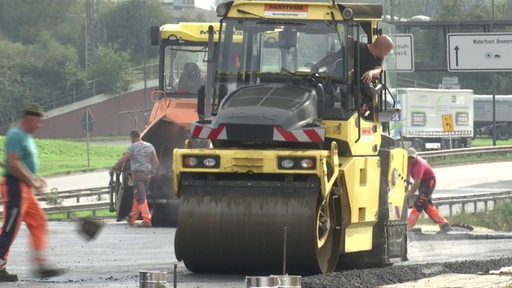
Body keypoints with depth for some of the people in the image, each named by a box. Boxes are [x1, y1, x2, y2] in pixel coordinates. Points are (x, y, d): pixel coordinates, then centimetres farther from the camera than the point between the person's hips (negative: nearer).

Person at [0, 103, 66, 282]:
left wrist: (36, 178, 14)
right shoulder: (16, 136, -14)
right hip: (15, 187, -11)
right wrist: (32, 181, -20)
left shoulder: (26, 137, 18)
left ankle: (42, 266, 12)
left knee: (39, 223, 10)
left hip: (25, 189, 11)